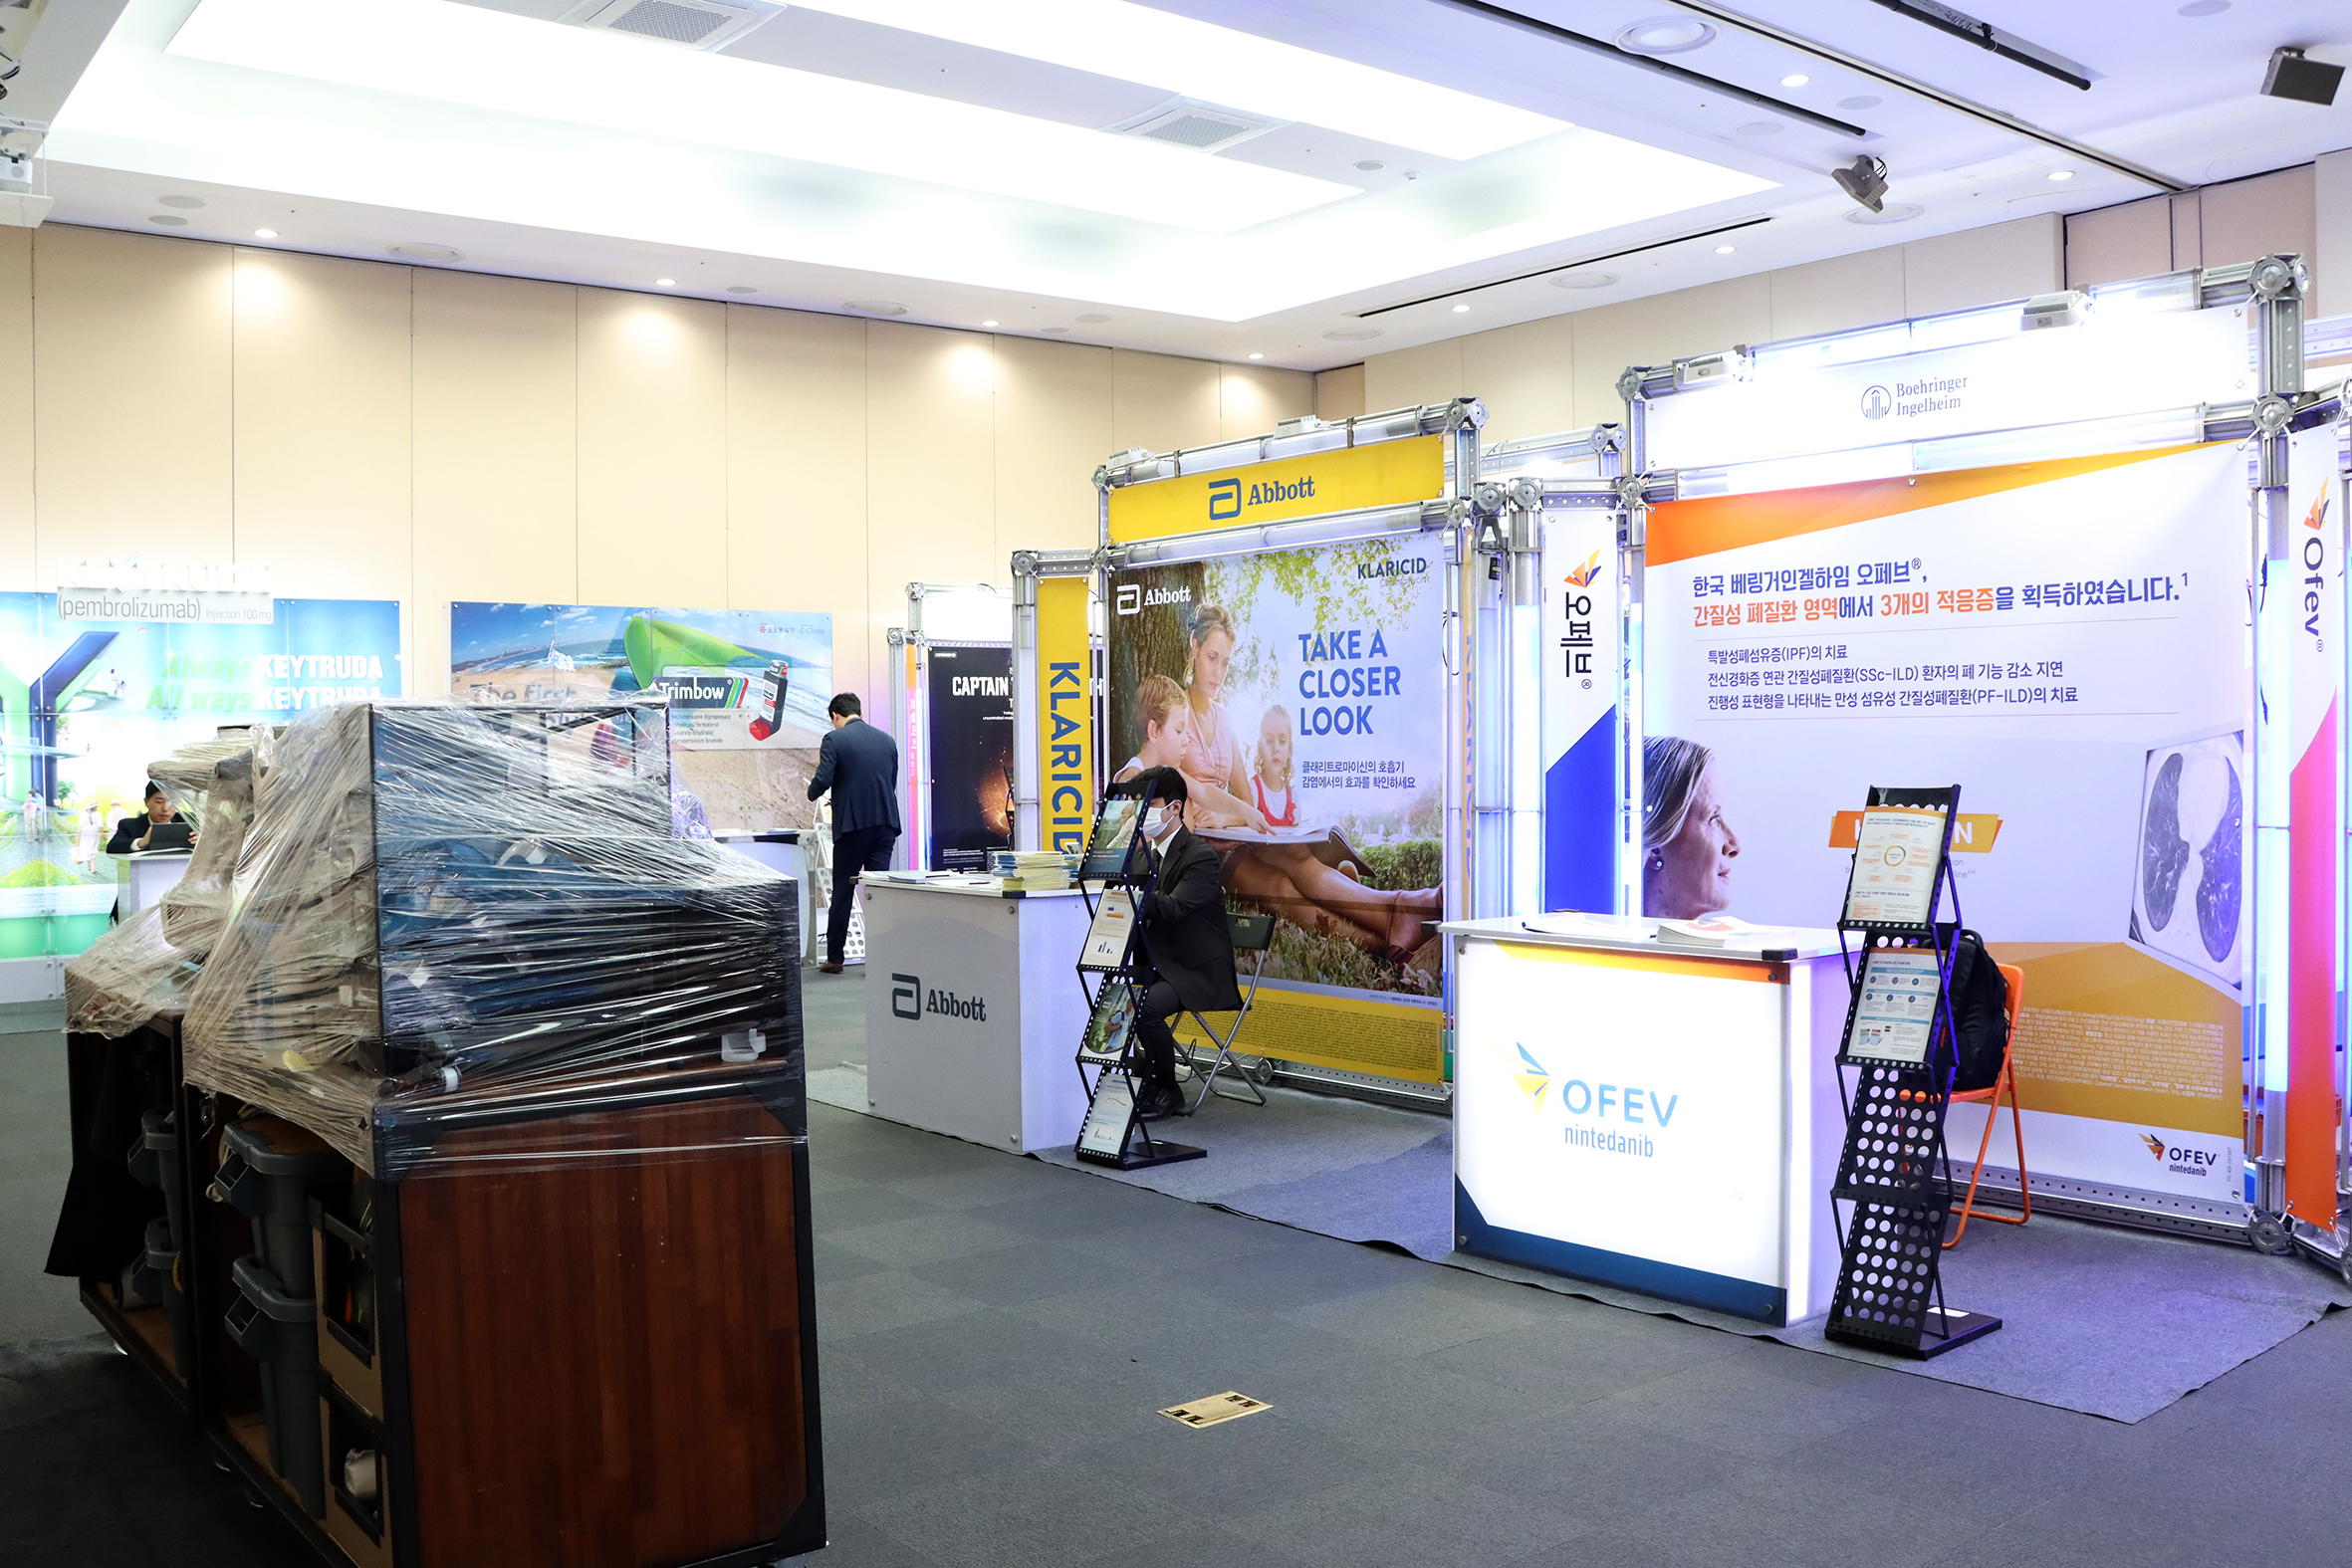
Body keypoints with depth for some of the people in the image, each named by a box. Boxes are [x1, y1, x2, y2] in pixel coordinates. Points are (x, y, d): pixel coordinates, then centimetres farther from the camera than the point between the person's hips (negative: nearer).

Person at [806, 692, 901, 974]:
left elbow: (823, 781, -14)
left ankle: (834, 958, 11)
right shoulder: (887, 740, 10)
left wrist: (812, 792, 9)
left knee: (842, 893, 5)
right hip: (885, 823, 4)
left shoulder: (834, 740, -6)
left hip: (852, 826, -4)